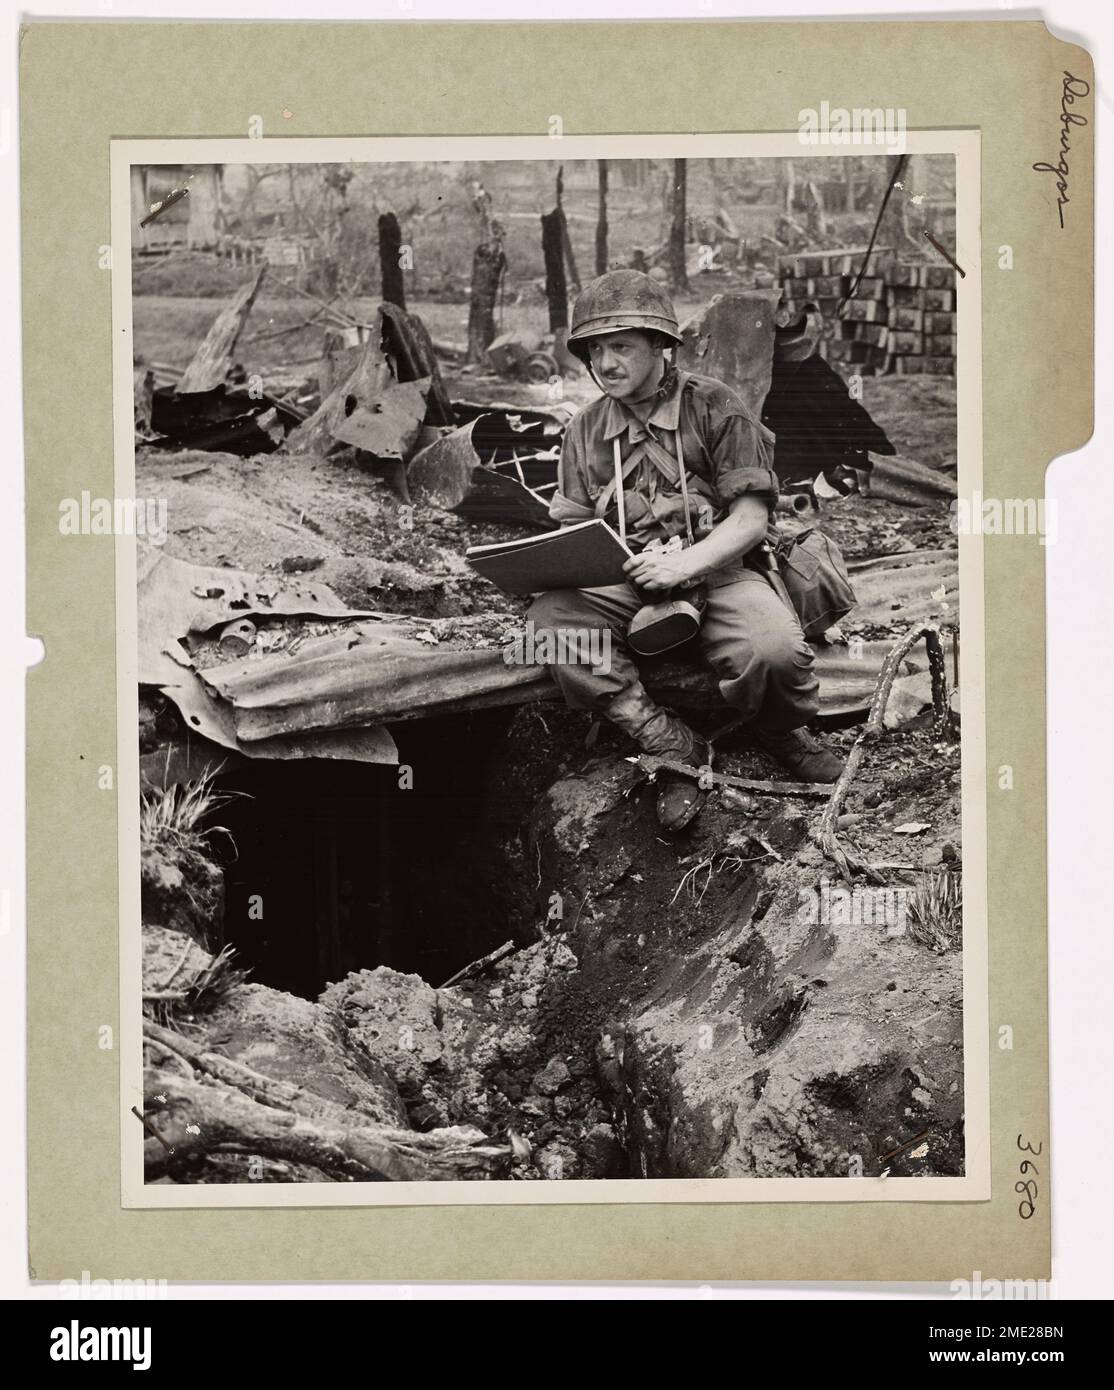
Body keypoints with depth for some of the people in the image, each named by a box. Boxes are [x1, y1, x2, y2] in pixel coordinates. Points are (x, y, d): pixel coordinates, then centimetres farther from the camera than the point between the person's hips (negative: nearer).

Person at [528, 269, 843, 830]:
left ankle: (782, 733, 4)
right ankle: (670, 744, -24)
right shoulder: (585, 430, 12)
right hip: (626, 580, 4)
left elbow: (749, 520, -8)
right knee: (551, 615, -28)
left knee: (775, 649, -35)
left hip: (719, 568, -3)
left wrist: (681, 565, -24)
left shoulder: (715, 407, -2)